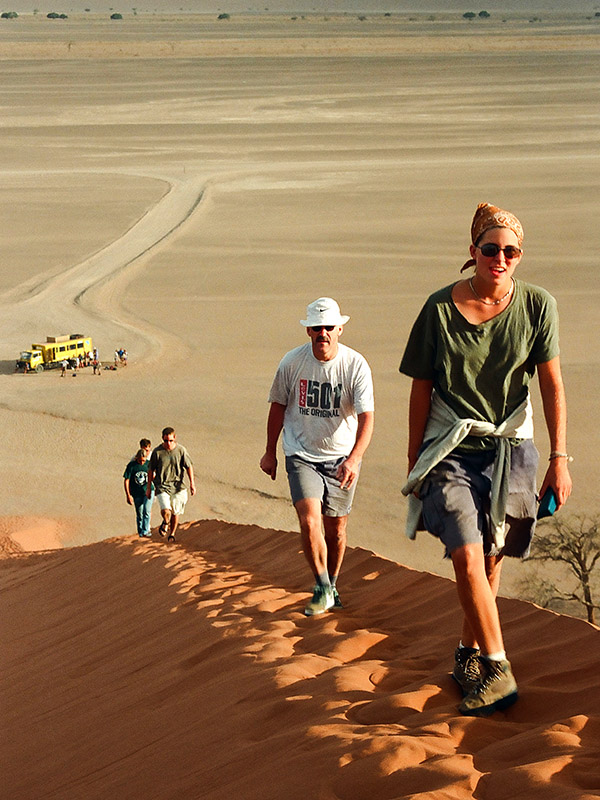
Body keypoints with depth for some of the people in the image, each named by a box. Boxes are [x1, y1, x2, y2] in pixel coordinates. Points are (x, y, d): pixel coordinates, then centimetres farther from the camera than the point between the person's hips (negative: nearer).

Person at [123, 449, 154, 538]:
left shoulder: (149, 464, -6)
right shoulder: (131, 465, -11)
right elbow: (126, 481, -6)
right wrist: (128, 495, -9)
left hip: (148, 491, 0)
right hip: (137, 494, 0)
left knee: (146, 512, -13)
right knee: (139, 515, 6)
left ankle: (145, 531, -8)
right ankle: (140, 533, 20)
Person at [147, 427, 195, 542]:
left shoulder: (181, 450, -5)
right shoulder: (157, 452, -7)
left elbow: (189, 467, 5)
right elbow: (151, 470, 4)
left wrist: (192, 483, -2)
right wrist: (149, 487, 7)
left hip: (177, 486, 2)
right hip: (162, 486, -2)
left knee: (175, 512, 8)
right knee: (165, 511, -19)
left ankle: (172, 534, 32)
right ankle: (166, 523, 17)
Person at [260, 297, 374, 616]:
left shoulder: (355, 365, -13)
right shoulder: (292, 362, -7)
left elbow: (366, 417, -20)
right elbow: (278, 407, 8)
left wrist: (354, 459, -35)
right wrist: (270, 452, 13)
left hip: (342, 457, 0)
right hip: (301, 455, 0)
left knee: (335, 529, 10)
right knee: (309, 521, -18)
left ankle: (331, 585, 33)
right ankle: (322, 590, -4)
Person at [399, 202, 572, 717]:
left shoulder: (537, 306, -4)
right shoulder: (440, 308, -6)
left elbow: (552, 385, -1)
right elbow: (422, 389, 1)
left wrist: (560, 459, -4)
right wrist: (414, 460, 5)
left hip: (510, 448, 2)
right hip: (452, 448, -1)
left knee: (490, 559, 9)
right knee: (466, 555, -16)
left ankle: (469, 652, 30)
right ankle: (497, 670, -13)